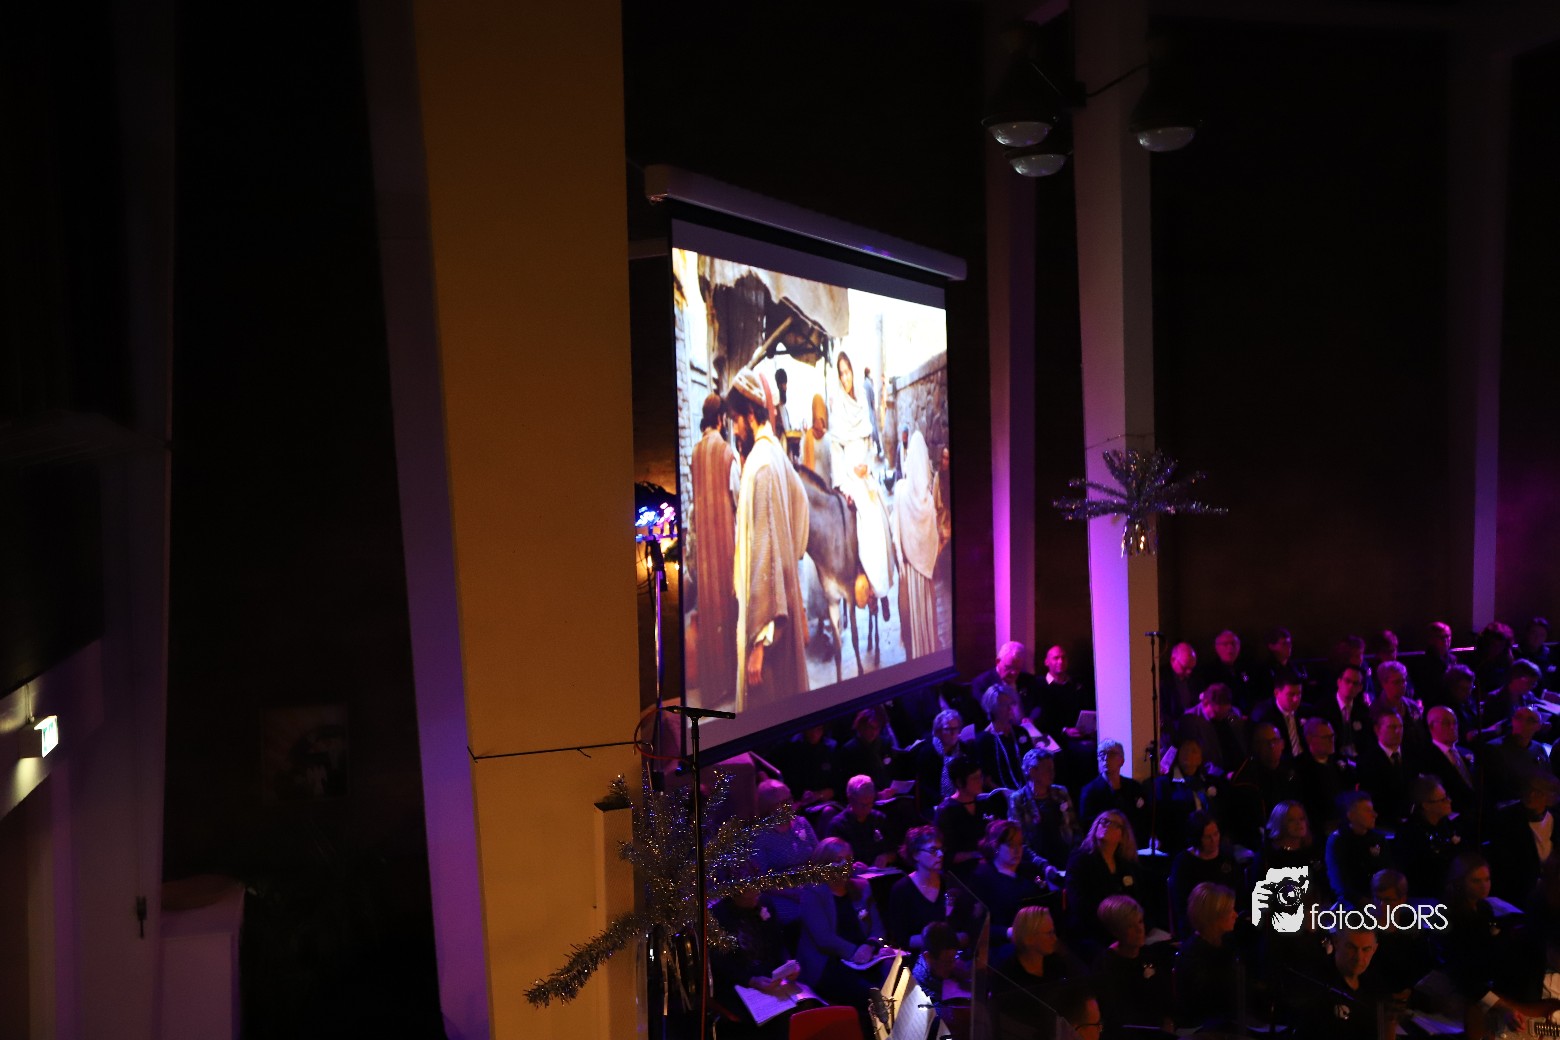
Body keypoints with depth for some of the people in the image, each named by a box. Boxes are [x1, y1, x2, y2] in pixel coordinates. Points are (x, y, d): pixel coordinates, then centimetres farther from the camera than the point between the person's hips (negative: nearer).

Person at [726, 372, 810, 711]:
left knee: (762, 698, -2)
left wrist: (758, 638, -25)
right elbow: (800, 498, 26)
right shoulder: (775, 453, 7)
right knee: (785, 691, 18)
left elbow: (762, 553, -24)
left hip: (765, 605, -10)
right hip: (785, 601, 10)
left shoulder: (760, 465, -20)